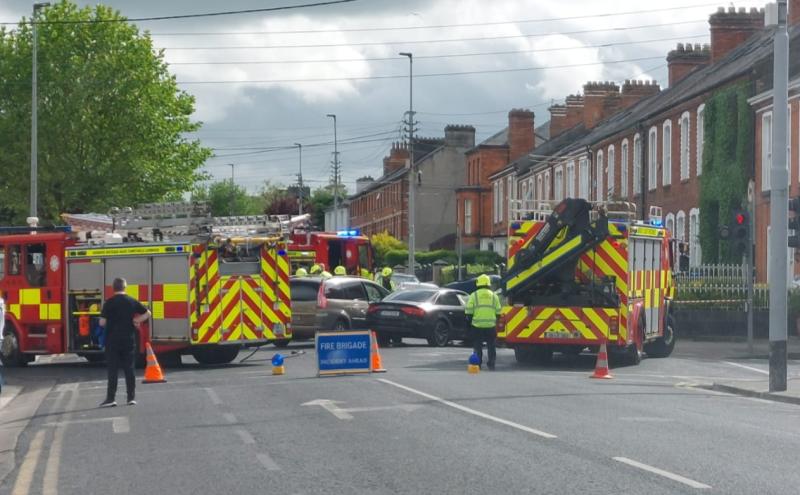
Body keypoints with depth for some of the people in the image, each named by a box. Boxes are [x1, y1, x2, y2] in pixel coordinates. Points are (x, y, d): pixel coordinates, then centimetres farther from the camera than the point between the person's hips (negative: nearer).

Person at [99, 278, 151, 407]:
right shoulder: (132, 302, 3)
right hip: (129, 339, 3)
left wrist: (110, 322, 10)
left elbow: (102, 322, -10)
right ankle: (131, 397, 8)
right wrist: (136, 321, 9)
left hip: (113, 340, -3)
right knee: (129, 369, 8)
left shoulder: (109, 302, -8)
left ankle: (111, 398, -4)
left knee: (113, 370, -1)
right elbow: (147, 313, 8)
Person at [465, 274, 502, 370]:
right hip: (491, 325, 1)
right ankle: (491, 364, 9)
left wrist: (470, 321, 8)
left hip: (477, 326, -1)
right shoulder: (494, 296, 6)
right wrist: (495, 321, 19)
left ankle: (477, 364, 5)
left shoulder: (474, 295, -1)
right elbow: (498, 312, 6)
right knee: (491, 346, 11)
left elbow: (469, 311, -4)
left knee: (477, 346, 7)